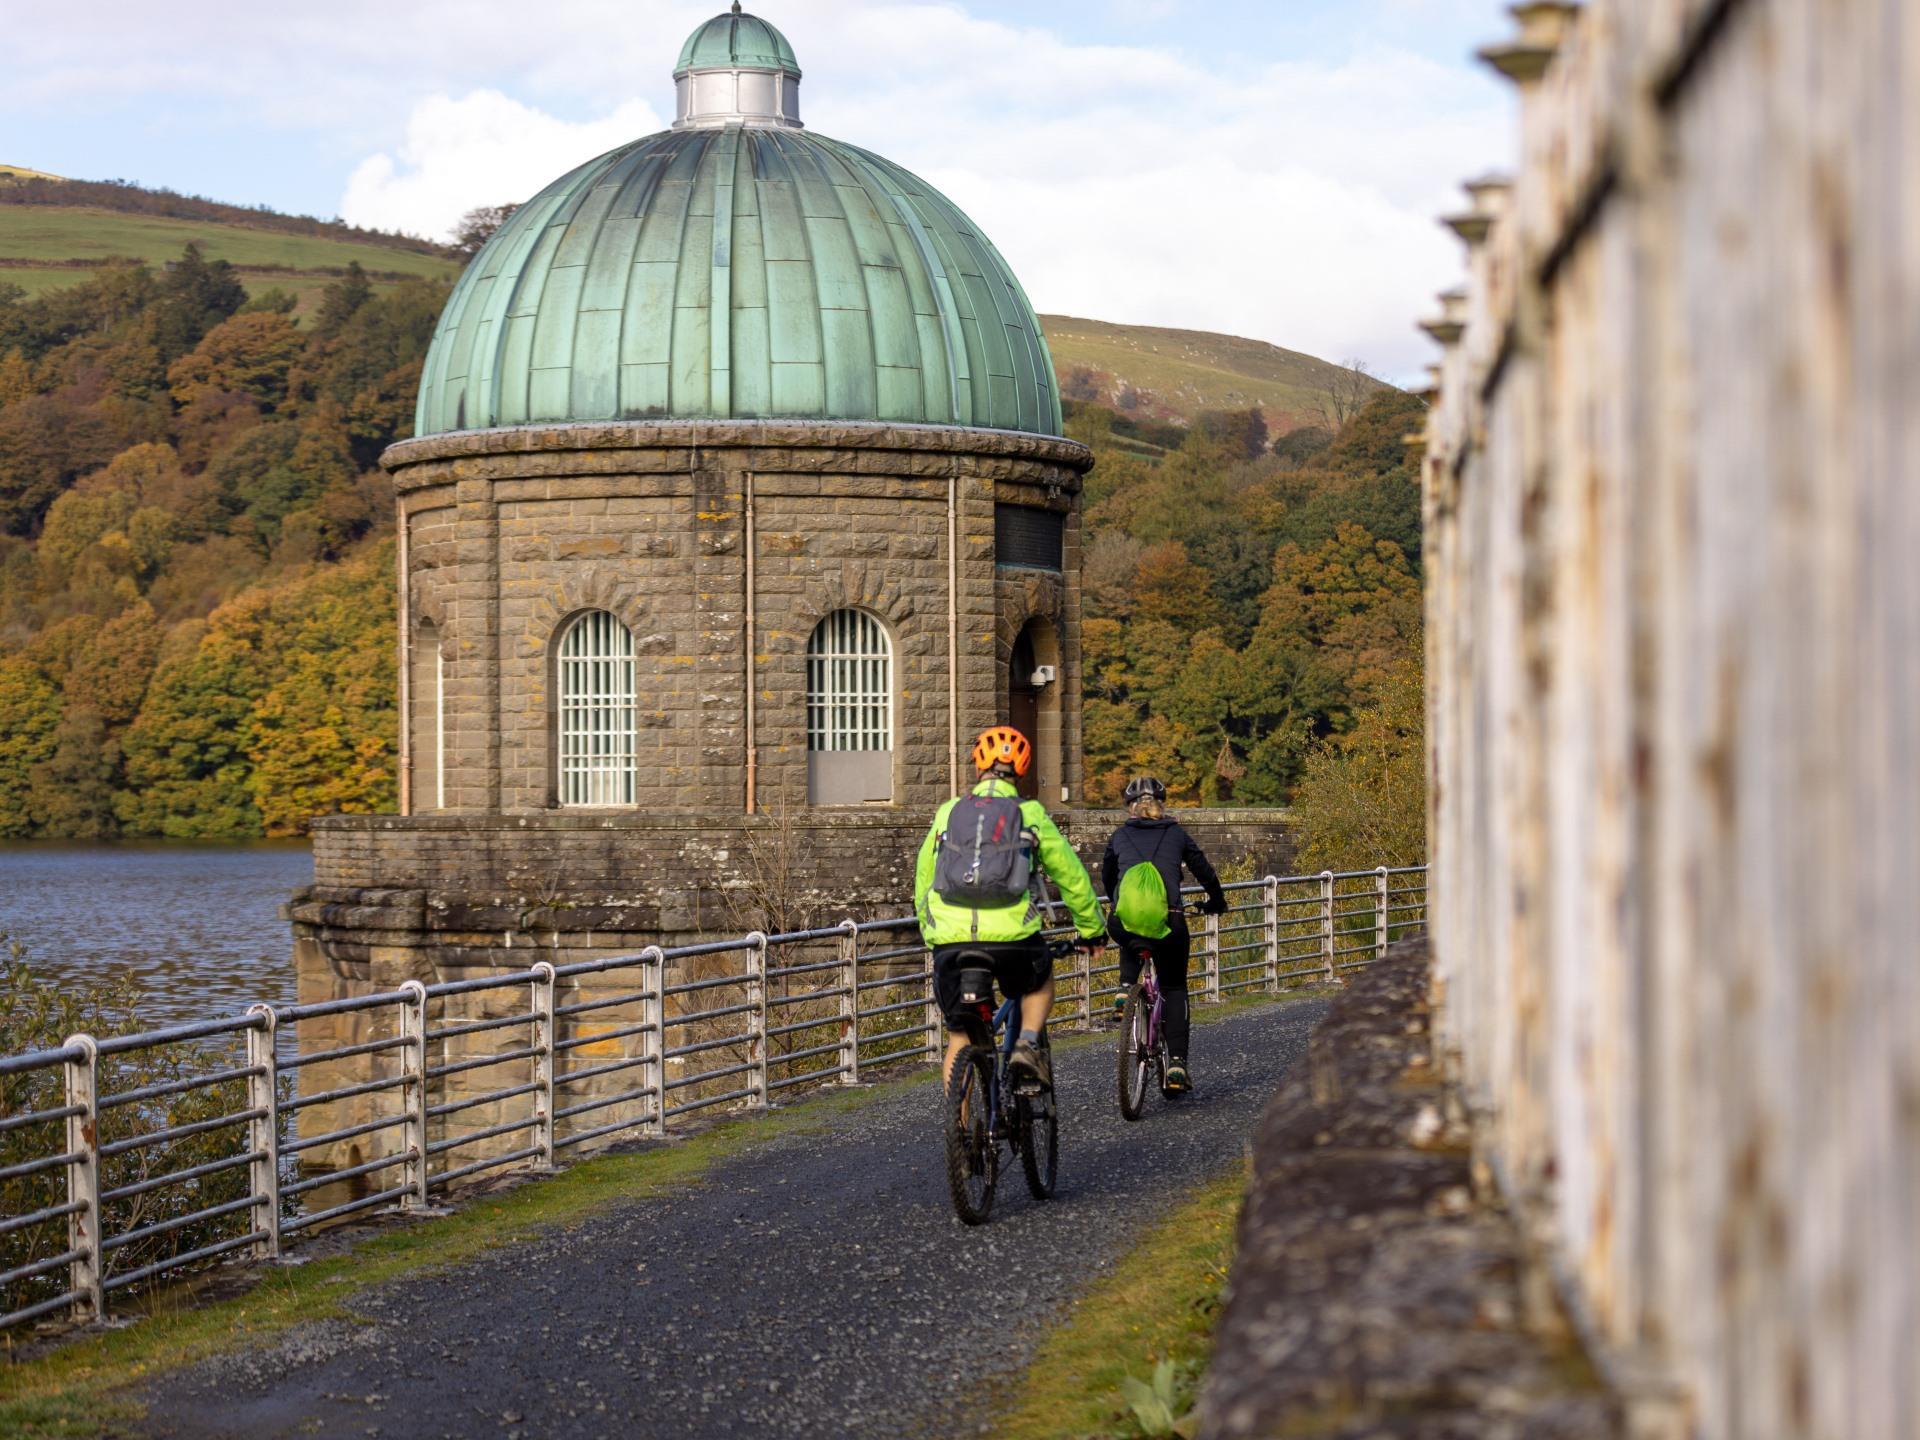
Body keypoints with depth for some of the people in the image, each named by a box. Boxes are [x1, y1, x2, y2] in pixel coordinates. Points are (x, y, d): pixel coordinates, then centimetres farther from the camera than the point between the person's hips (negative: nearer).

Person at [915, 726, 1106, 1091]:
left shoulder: (948, 813, 15)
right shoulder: (1031, 815, 9)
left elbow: (923, 881, 22)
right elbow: (1072, 876, 16)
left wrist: (930, 935, 36)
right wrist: (1092, 930, 30)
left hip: (951, 941, 1)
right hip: (1012, 937, -1)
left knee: (959, 1037, 14)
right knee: (1040, 980, 31)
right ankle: (1029, 1042, 8)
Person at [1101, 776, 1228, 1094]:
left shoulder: (1120, 836, 17)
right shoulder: (1176, 834, 15)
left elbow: (1106, 876, 31)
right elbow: (1204, 870, 23)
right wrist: (1216, 903, 42)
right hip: (1168, 921, -1)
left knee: (1130, 946, 39)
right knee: (1175, 989, 15)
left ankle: (1125, 990, 13)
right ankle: (1177, 1063, 2)